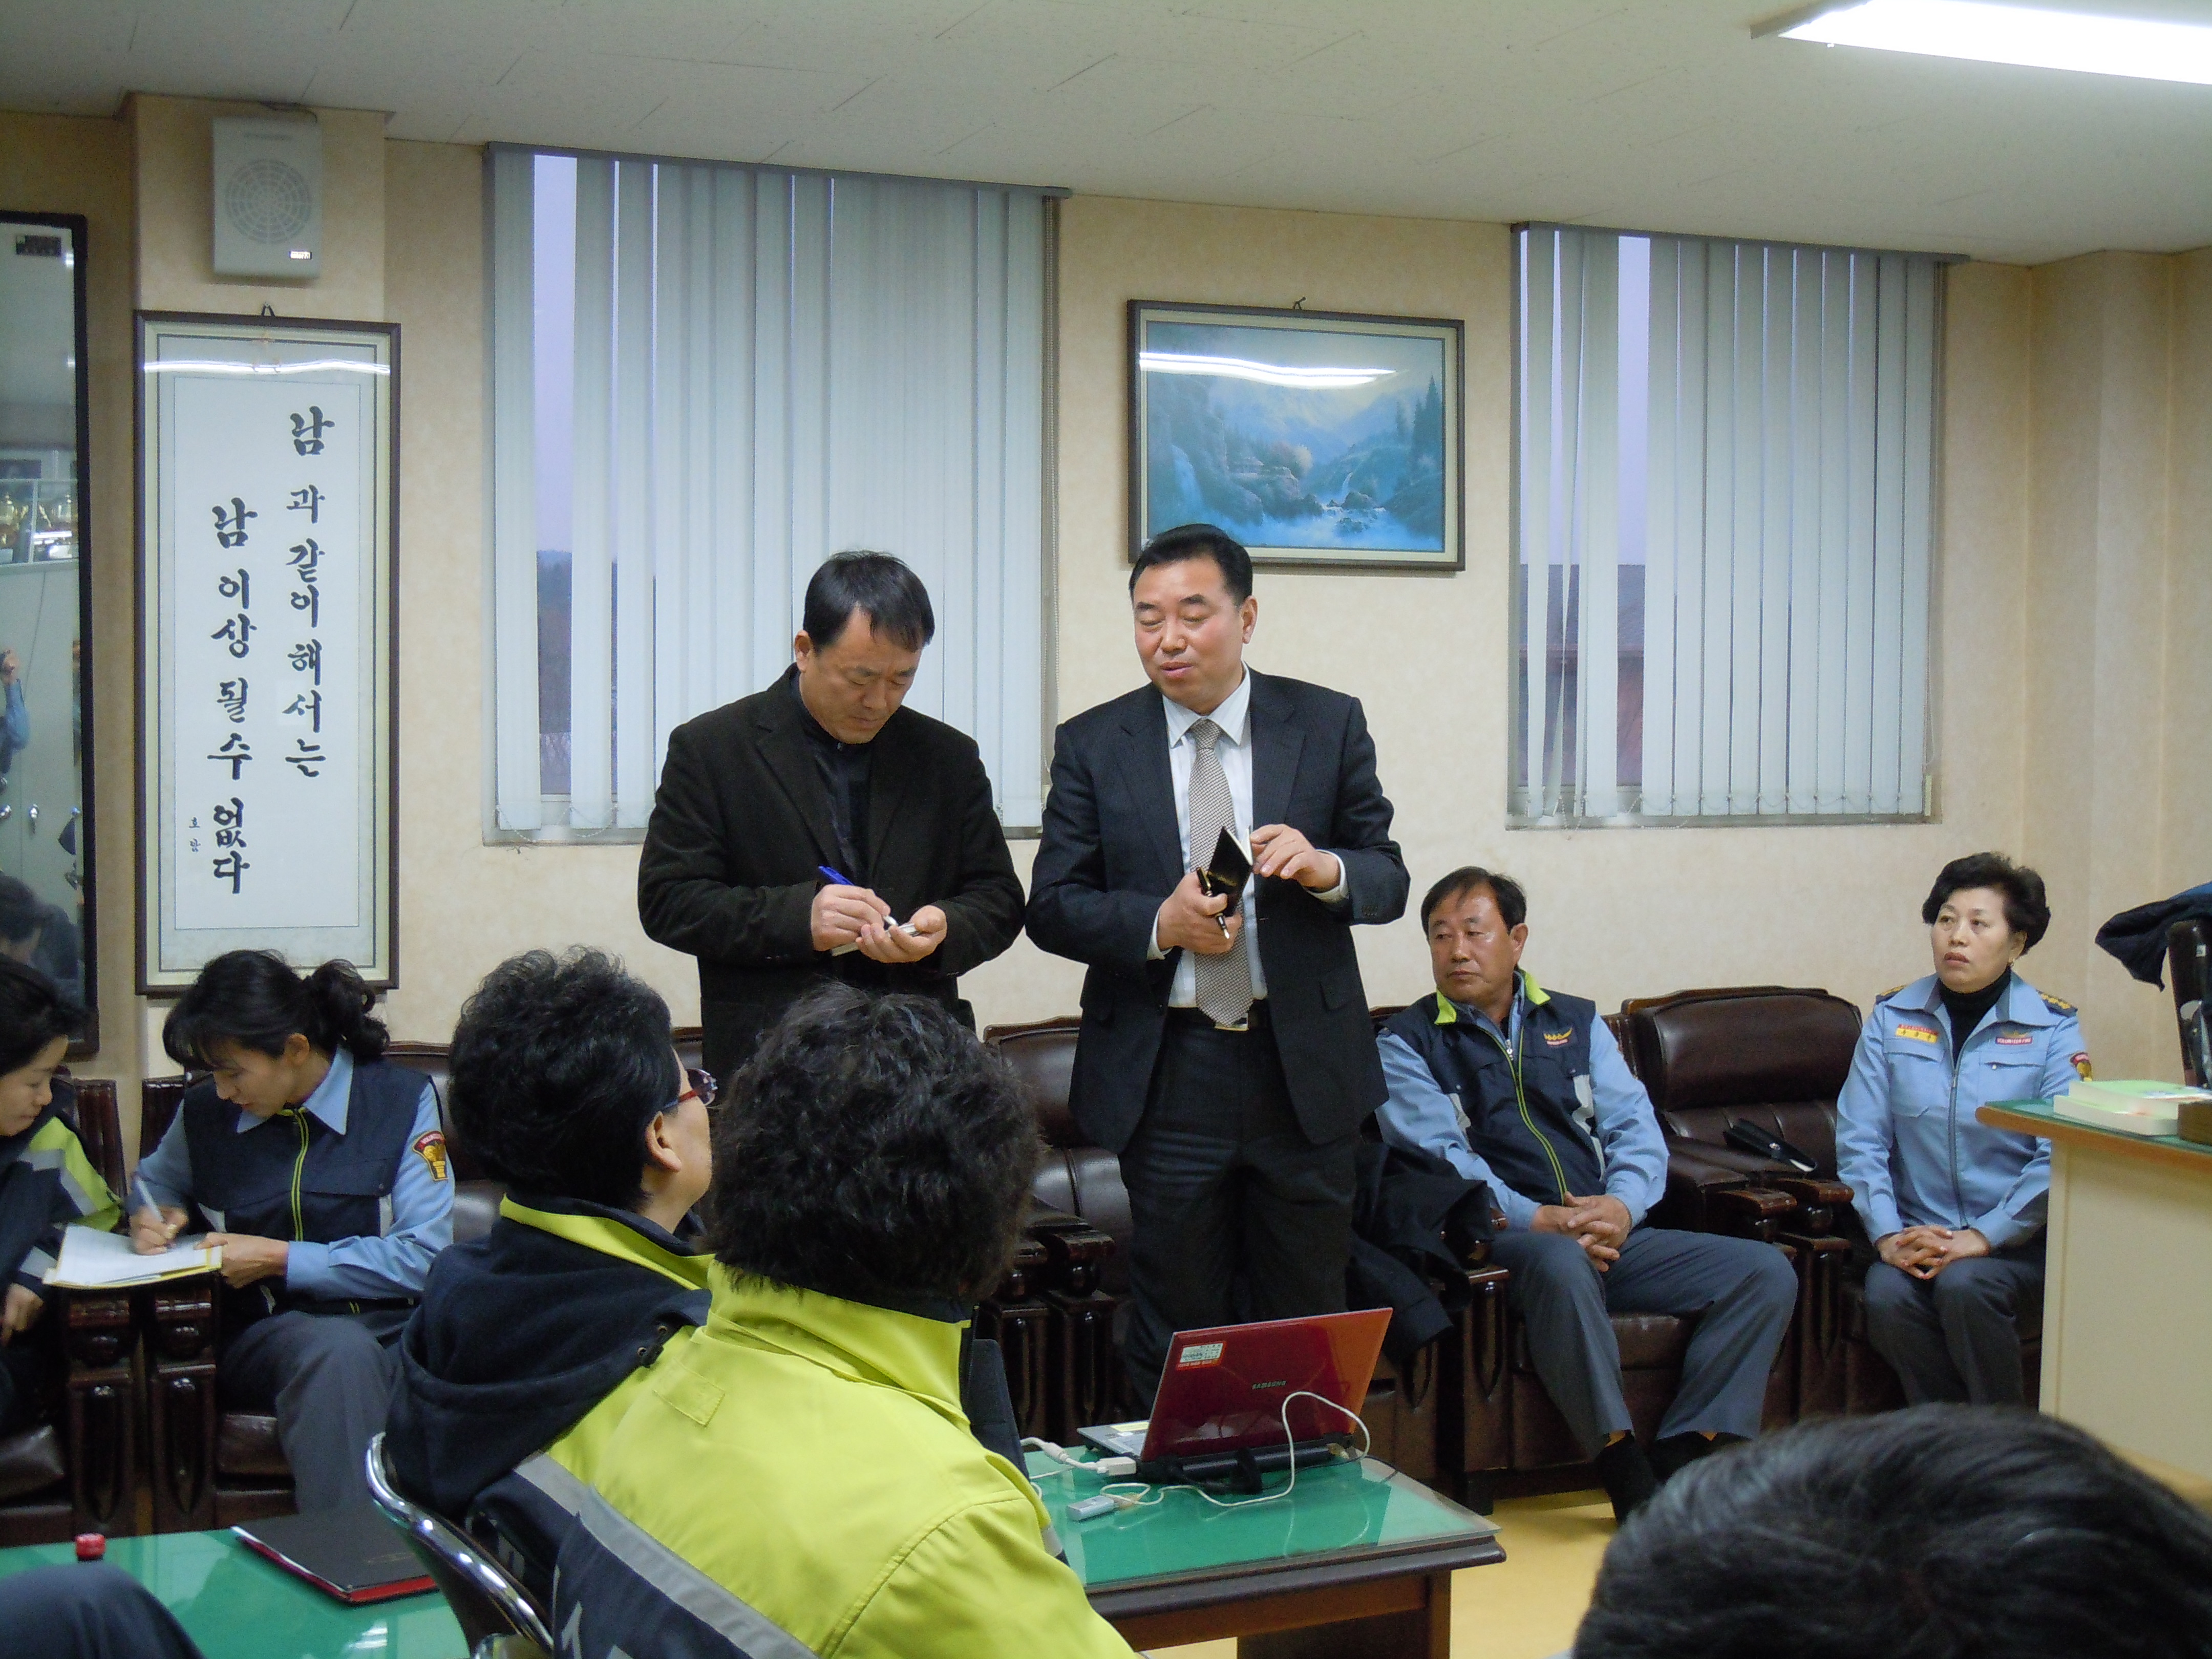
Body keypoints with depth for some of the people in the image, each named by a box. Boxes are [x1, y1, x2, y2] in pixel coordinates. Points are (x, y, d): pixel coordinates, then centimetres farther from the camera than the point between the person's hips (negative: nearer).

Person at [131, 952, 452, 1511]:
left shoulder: (400, 1100, -1)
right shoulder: (205, 1111, 10)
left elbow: (423, 1258, -6)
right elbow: (154, 1178, 35)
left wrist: (282, 1259, -7)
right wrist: (156, 1213, 10)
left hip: (391, 1325, -1)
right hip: (265, 1335, 2)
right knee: (340, 1350, -38)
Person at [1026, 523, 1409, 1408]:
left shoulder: (1330, 725, 3)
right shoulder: (1092, 745, 2)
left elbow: (1388, 881, 2)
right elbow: (1052, 905, 0)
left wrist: (1326, 867, -21)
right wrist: (1160, 923, -18)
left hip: (1305, 1067, 1)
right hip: (1166, 1074, 0)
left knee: (1308, 1322, 11)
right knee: (1174, 1335, 8)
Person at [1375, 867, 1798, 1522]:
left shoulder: (1576, 1023, 20)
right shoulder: (1407, 1042, 8)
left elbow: (1634, 1124, 10)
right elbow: (1436, 1155, -6)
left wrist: (1622, 1206, -12)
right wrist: (1538, 1219, -20)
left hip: (1612, 1233, 5)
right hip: (1503, 1240, -5)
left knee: (1766, 1271, -14)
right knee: (1562, 1264, -40)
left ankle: (1681, 1457, -18)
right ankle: (1623, 1466, -29)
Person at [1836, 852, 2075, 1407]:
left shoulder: (2052, 1028, 2)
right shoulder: (1892, 1017, 8)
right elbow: (1859, 1138, 1)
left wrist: (1983, 1237, -19)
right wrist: (1887, 1233, -13)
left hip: (2019, 1241, -2)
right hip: (1916, 1233, 2)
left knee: (1964, 1286, -32)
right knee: (1886, 1298, -28)